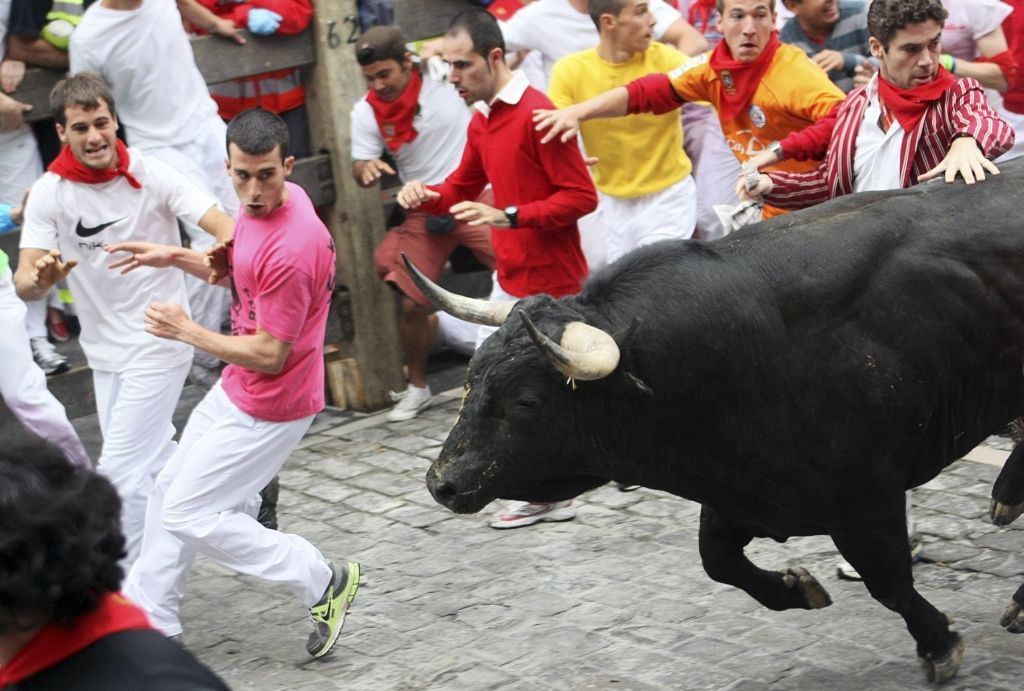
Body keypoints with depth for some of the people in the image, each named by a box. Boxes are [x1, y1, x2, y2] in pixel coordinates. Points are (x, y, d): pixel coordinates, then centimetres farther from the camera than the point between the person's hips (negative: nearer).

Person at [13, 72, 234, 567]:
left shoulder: (153, 176, -16)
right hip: (103, 349, 5)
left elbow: (227, 228, -22)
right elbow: (24, 284, -16)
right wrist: (41, 277, -41)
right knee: (155, 459, 20)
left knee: (121, 473, -7)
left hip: (157, 345, -5)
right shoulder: (49, 193, -9)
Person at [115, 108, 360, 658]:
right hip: (237, 390, 10)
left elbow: (270, 354, -25)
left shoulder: (292, 248, -31)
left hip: (269, 405, -10)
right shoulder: (261, 206, -2)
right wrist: (177, 258, 4)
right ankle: (150, 619, 34)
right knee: (170, 492, 19)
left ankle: (323, 581, 7)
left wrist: (187, 332, -18)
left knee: (188, 515, -1)